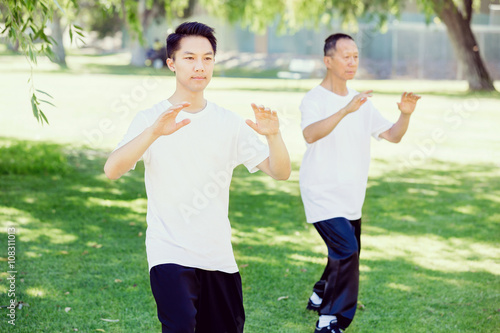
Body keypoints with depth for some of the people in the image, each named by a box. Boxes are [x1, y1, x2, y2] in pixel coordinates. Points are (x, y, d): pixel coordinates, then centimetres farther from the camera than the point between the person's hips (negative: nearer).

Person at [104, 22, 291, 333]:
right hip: (169, 253, -4)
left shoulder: (229, 123, 7)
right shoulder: (150, 119, -4)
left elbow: (280, 172, 1)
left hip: (220, 257, 5)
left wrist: (273, 135, -21)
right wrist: (154, 132, -37)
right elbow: (112, 170, -21)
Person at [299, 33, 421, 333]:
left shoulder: (362, 102, 10)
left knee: (348, 253, 17)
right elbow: (310, 134, -33)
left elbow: (392, 135, 9)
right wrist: (346, 110, -44)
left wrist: (406, 115, -11)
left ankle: (320, 297, 41)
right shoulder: (315, 99, -12)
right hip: (322, 195, -8)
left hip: (351, 198, 8)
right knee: (347, 251, -21)